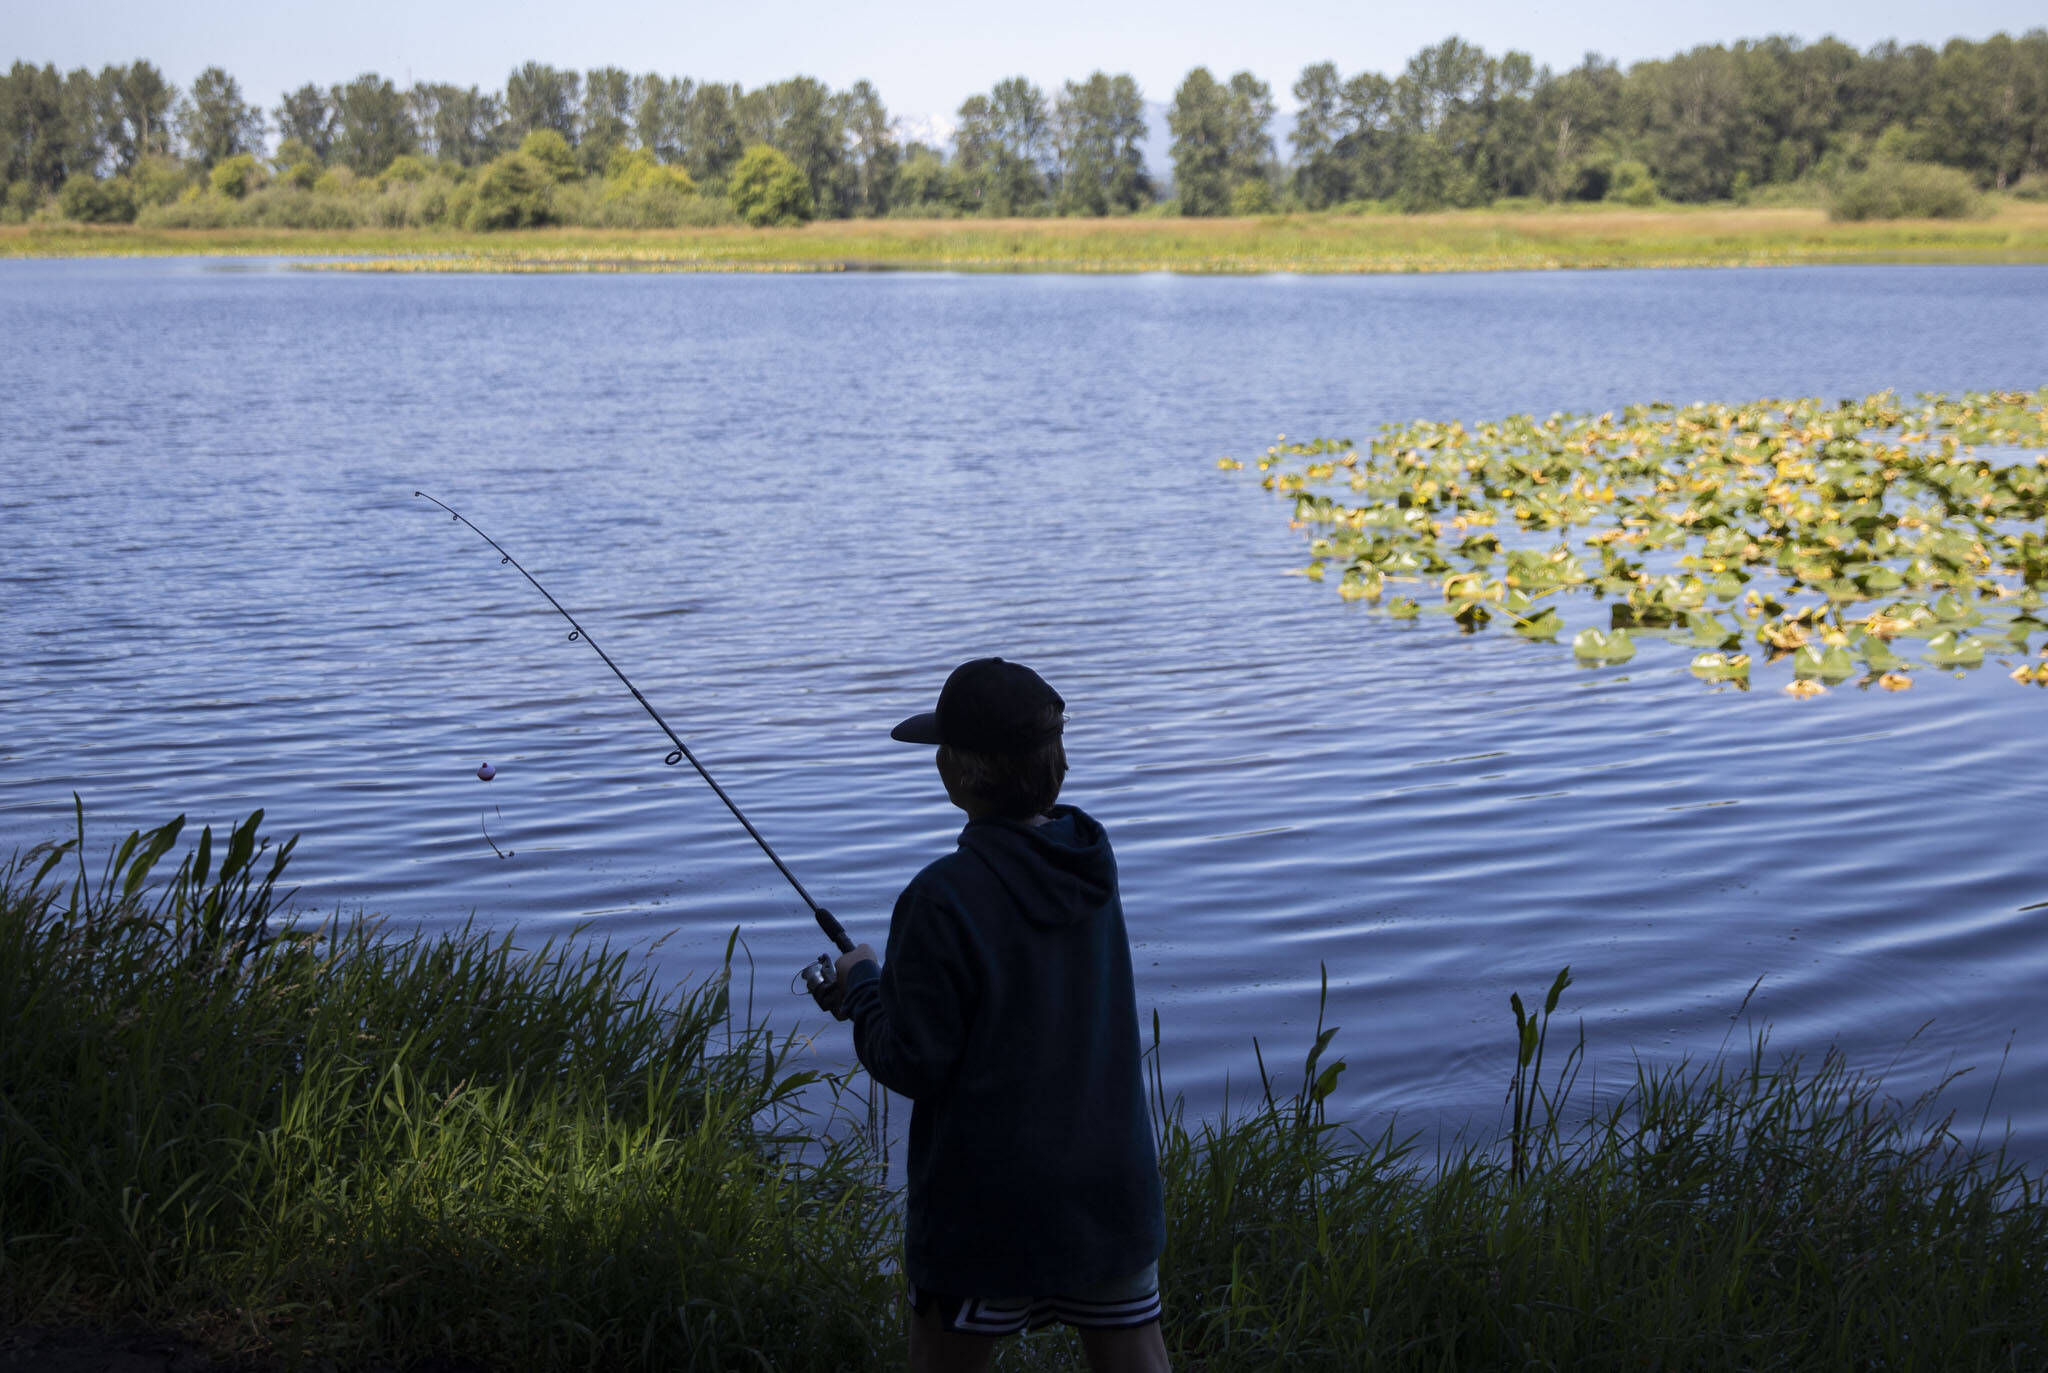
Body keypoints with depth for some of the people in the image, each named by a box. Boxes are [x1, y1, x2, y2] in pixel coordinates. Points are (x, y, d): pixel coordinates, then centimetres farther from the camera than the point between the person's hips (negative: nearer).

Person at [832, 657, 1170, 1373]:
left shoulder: (944, 898, -21)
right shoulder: (1092, 866, 1)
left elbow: (913, 1065, -17)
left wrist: (863, 984, 0)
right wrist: (895, 980, 14)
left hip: (987, 1205, -5)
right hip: (1111, 1186, 5)